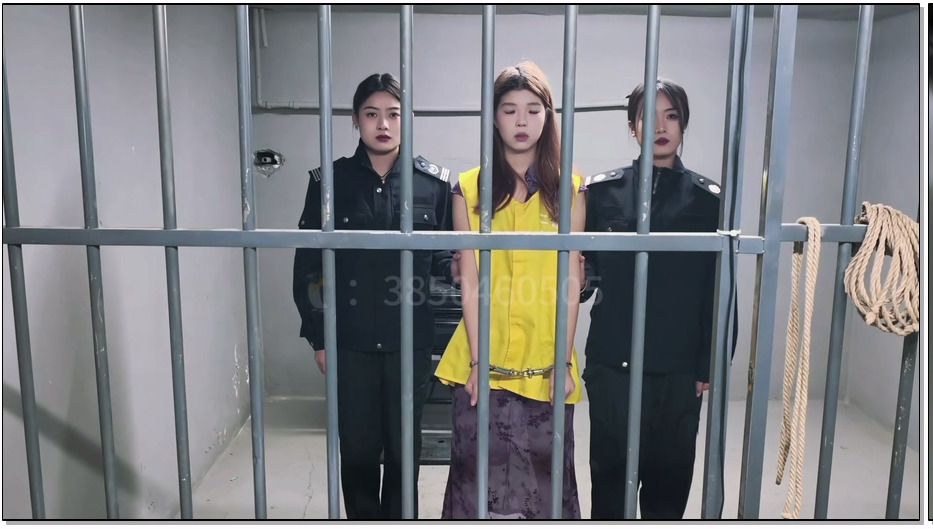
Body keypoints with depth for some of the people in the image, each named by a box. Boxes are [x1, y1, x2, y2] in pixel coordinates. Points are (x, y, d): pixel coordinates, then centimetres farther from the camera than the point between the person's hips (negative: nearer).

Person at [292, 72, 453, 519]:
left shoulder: (434, 182, 1)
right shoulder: (329, 182, 0)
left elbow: (442, 258, 6)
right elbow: (307, 267, 2)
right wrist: (318, 337, 2)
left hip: (410, 341, 0)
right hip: (350, 343, 0)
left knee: (403, 450, 12)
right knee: (357, 451, 10)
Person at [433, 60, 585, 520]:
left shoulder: (568, 189, 2)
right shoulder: (469, 188, 2)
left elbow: (570, 282, 1)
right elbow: (469, 284, -1)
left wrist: (564, 360, -3)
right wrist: (476, 361, -5)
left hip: (545, 364, 0)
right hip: (483, 364, 0)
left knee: (544, 476, 9)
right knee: (480, 477, 7)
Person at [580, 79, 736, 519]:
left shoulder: (708, 199, 0)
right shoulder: (602, 191, 1)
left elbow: (719, 293, 0)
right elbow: (586, 266, 4)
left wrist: (710, 366, -1)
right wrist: (580, 277, -18)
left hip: (678, 367, 0)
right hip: (611, 362, 0)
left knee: (669, 470, 13)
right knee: (609, 468, 11)